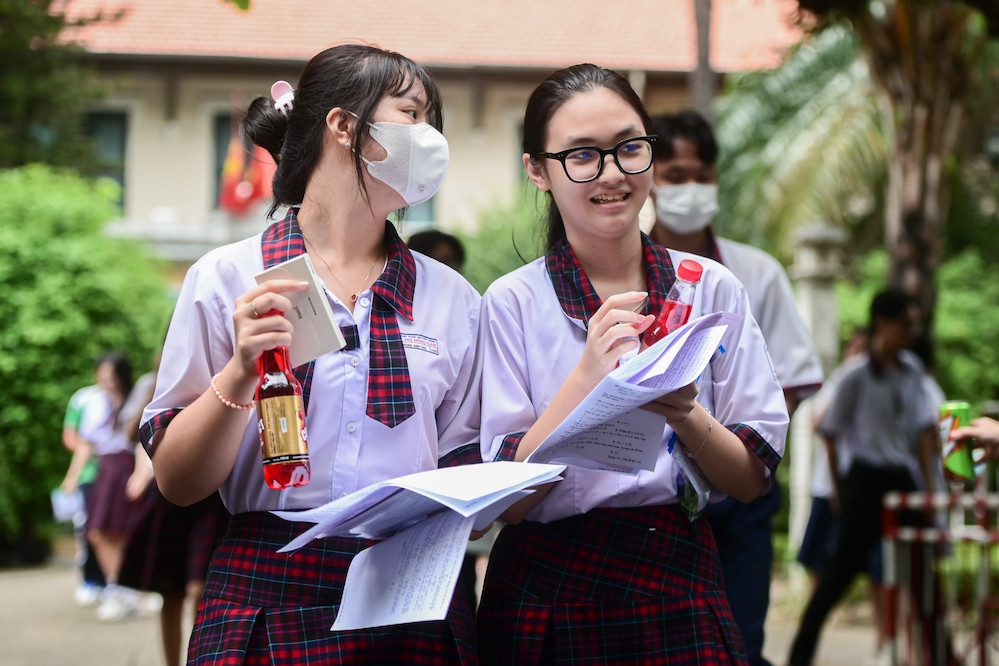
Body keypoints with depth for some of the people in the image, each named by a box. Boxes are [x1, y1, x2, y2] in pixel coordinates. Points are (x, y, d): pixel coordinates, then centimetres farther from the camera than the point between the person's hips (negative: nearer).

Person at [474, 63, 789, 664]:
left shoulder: (713, 288, 2)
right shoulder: (514, 303, -4)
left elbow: (753, 479, 0)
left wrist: (685, 415, -19)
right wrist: (587, 377, -22)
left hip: (681, 592, 2)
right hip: (551, 605, -2)